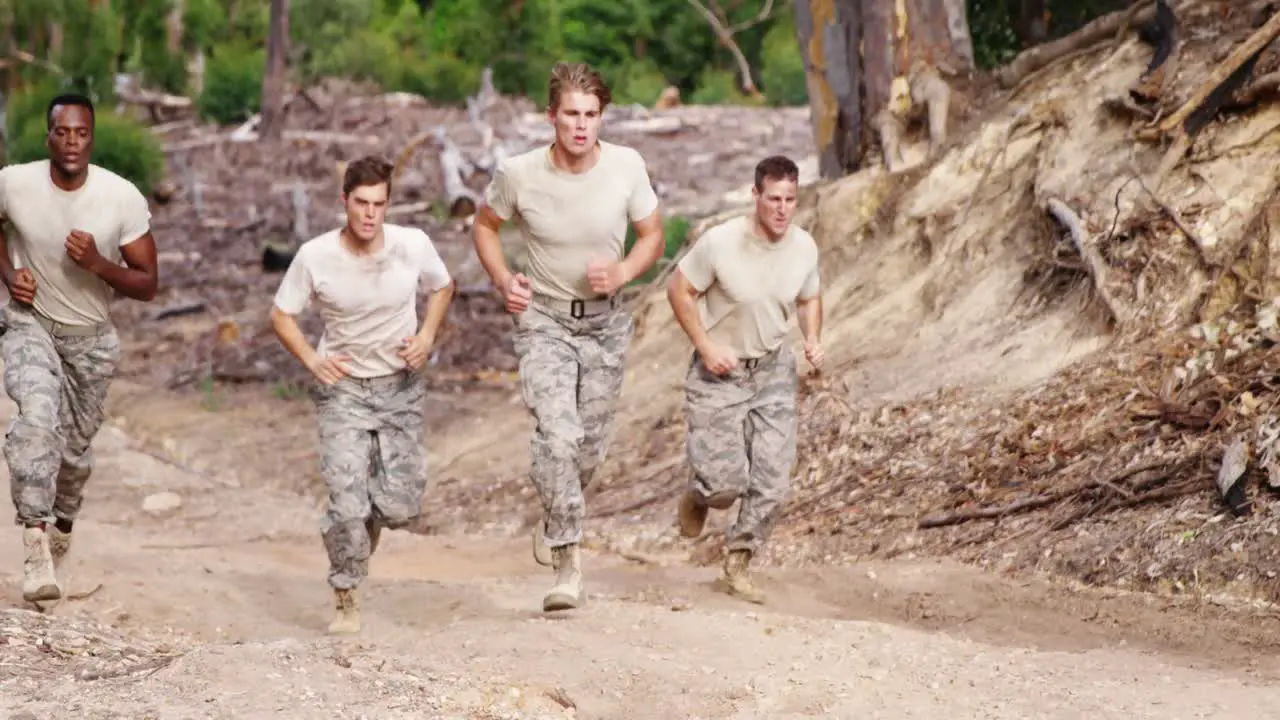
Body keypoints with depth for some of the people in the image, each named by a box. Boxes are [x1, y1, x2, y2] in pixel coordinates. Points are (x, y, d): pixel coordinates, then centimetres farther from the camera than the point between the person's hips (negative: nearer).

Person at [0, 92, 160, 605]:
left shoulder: (124, 198, -18)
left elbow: (147, 285, -12)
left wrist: (97, 263, -29)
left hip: (91, 336, 2)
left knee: (75, 449, 14)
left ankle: (62, 526, 45)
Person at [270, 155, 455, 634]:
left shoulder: (413, 245, -12)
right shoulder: (315, 257, -15)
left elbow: (442, 287, 9)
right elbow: (282, 316, -1)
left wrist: (426, 336, -6)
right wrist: (312, 360, -16)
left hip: (400, 385, 2)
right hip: (343, 387, -2)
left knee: (401, 507, 0)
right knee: (347, 501, -12)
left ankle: (365, 528, 37)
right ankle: (346, 600, 8)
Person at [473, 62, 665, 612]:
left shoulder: (626, 167, -12)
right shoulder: (518, 174, -15)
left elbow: (652, 236, 2)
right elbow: (485, 225, 5)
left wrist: (622, 273, -17)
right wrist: (503, 281, -11)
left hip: (606, 322, 3)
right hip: (544, 321, -2)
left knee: (590, 446, 11)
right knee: (558, 434, -22)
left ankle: (556, 521, 42)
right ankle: (566, 559, -14)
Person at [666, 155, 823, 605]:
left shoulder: (804, 248, -5)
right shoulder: (721, 242, -19)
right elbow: (679, 289, -8)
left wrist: (813, 340, -6)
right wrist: (705, 347, -15)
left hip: (773, 369, 4)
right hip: (719, 371, -4)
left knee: (773, 480, -4)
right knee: (725, 480, -8)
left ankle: (737, 567, 13)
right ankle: (698, 496, 30)